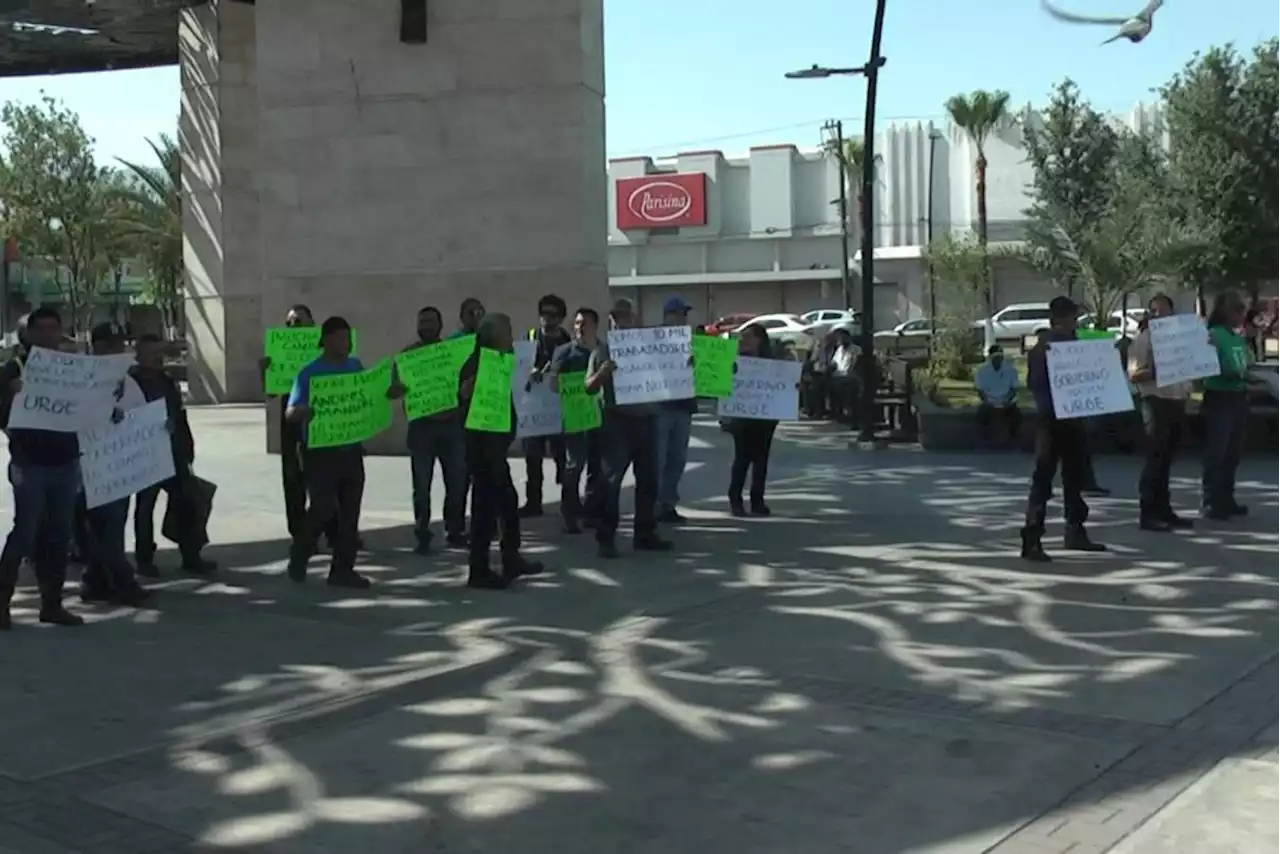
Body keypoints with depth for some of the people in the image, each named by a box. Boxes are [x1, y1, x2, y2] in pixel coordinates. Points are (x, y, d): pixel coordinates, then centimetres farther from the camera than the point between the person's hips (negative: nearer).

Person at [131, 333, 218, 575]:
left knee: (185, 505, 4)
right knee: (145, 508, 5)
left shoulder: (168, 382, 13)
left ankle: (191, 557, 9)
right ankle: (144, 560, 14)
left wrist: (188, 449, 10)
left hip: (174, 454, 6)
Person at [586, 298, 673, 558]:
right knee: (610, 480, -6)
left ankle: (645, 534, 20)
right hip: (617, 421, -4)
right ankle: (605, 538, -3)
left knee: (648, 479, 10)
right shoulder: (603, 349, 1)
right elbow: (589, 388, -2)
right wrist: (602, 373, -22)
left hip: (645, 419, 4)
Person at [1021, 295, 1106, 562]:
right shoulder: (1042, 349, -9)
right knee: (1043, 480, -9)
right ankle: (1031, 540, -12)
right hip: (1050, 419, -8)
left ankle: (1075, 532, 27)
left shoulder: (1074, 345, 14)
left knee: (1075, 478, 16)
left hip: (1072, 419, 8)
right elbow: (1033, 383, -15)